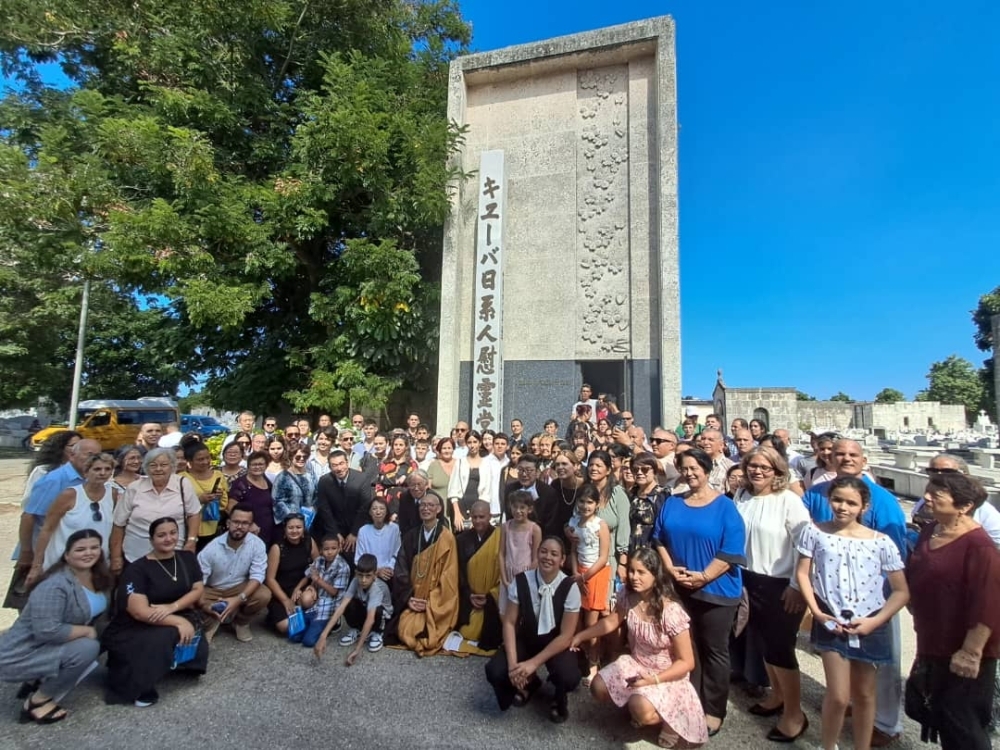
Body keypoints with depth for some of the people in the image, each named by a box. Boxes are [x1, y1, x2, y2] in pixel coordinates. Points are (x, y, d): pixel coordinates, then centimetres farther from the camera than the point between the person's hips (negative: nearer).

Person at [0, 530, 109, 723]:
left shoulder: (98, 578, -2)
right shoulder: (55, 585, -27)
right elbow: (47, 630, -32)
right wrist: (87, 631, -20)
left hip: (46, 649, 8)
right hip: (19, 657, -8)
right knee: (87, 648, -25)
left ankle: (37, 683, 12)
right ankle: (37, 701, -5)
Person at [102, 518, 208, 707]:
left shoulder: (187, 558, 2)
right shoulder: (137, 569, -13)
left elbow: (198, 590, 1)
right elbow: (140, 612, -20)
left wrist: (172, 607, -17)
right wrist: (179, 621, -25)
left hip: (180, 616, 4)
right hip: (139, 627, -4)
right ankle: (139, 687, -8)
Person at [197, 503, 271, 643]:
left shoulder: (257, 544, -18)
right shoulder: (211, 549, -20)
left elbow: (257, 576, -19)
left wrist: (239, 599, -34)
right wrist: (204, 605, -36)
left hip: (241, 588, 1)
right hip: (212, 591, 0)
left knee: (264, 595, -27)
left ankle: (241, 622, 4)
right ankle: (212, 621, 5)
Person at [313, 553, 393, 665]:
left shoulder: (377, 588, -40)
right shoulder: (356, 581, -28)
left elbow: (370, 618, -50)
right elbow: (341, 606, -35)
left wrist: (357, 649, -56)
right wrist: (323, 635, -45)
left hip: (382, 613, -4)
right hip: (365, 608, 4)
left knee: (377, 611, -39)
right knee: (348, 605, -27)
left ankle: (377, 633, -5)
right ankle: (357, 630, 2)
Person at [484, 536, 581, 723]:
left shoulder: (570, 587, -21)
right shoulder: (521, 581, -16)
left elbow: (566, 635, -19)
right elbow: (509, 622, -10)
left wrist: (533, 663, -25)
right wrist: (512, 662, -23)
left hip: (556, 643, -2)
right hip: (526, 638, 2)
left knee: (569, 678, -32)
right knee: (494, 671, -20)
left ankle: (560, 699, 9)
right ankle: (529, 683, 16)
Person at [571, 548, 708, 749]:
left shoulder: (671, 611, -29)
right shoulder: (628, 597, -13)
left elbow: (687, 662, -19)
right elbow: (611, 622, 7)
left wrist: (654, 679, -28)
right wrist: (580, 636, 5)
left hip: (667, 674, -6)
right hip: (636, 664, 6)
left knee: (641, 711, -30)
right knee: (598, 688, -10)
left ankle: (670, 717, 5)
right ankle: (636, 704, 17)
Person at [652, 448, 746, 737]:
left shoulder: (725, 507, -9)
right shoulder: (672, 504, 4)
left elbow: (731, 551, -14)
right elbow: (659, 539, 6)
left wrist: (702, 577, -18)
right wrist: (671, 569, -9)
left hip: (715, 589, -4)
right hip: (679, 589, 4)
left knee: (714, 651, 10)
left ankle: (713, 711, 26)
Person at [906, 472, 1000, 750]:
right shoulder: (930, 532, 3)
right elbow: (915, 580, 15)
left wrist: (971, 651, -23)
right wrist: (917, 613, 20)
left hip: (962, 653, -8)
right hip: (931, 646, 8)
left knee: (962, 722, 8)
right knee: (940, 715, 22)